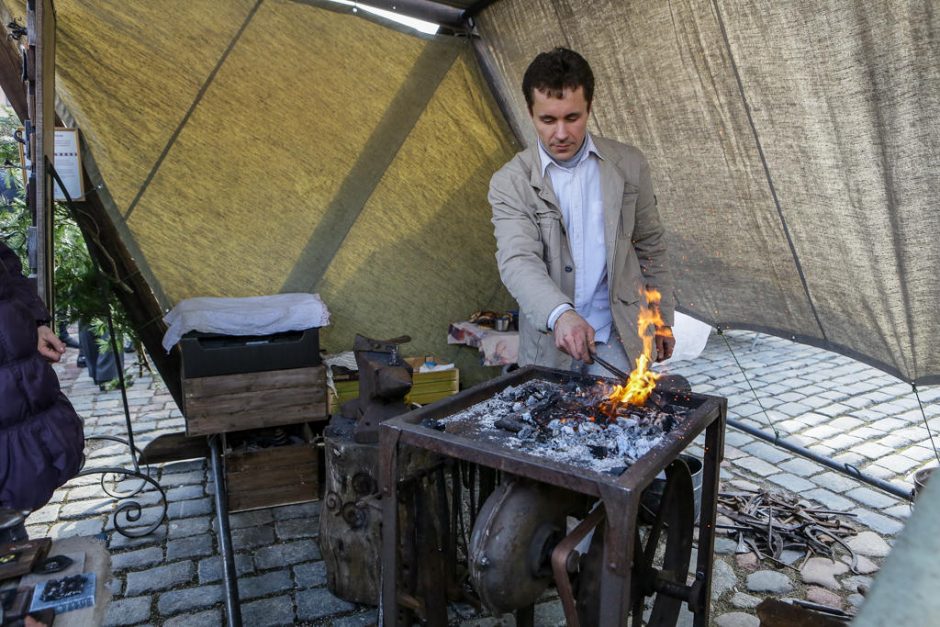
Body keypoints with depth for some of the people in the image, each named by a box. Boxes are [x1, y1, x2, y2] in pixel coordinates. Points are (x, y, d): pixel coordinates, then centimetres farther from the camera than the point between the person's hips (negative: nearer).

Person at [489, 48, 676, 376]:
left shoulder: (629, 165, 2)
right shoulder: (510, 182, -7)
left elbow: (650, 247, 11)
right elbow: (518, 261, -21)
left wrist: (662, 319, 15)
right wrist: (560, 315, -39)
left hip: (617, 336, 1)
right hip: (548, 344, -1)